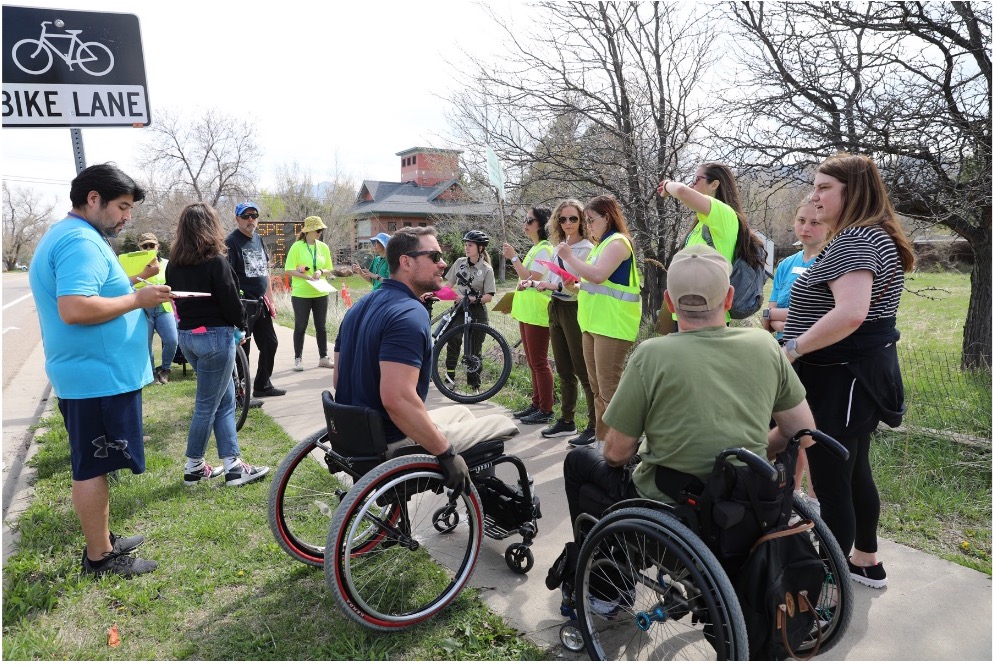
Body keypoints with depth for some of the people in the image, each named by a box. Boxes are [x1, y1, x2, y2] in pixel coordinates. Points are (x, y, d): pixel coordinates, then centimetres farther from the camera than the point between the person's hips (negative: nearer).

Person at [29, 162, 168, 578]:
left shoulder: (63, 235, 17)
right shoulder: (81, 241, -19)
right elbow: (74, 309, -30)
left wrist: (135, 290, 13)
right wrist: (137, 299, -21)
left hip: (89, 374, 11)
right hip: (99, 376, -11)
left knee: (92, 464, 18)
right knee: (93, 467, 0)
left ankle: (102, 541, 32)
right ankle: (99, 558, 13)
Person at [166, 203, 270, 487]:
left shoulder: (173, 265, 7)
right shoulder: (216, 262, -15)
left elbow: (177, 300, 11)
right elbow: (231, 303, -13)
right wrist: (240, 325, 3)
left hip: (187, 335, 8)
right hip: (215, 336, -8)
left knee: (225, 399, 14)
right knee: (207, 404, 5)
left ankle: (232, 465, 15)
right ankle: (193, 468, 17)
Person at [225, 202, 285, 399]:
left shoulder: (259, 240, 13)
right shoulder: (232, 242, -9)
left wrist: (270, 300, 17)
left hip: (261, 304, 8)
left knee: (269, 343, 14)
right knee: (241, 348, -1)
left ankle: (262, 385, 28)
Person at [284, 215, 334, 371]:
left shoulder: (323, 247, 5)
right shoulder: (297, 247, -7)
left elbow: (329, 270, 11)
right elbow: (288, 270, -9)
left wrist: (321, 272, -11)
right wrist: (306, 276, -20)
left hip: (320, 293, 4)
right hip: (301, 294, -4)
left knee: (321, 326, 10)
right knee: (300, 327, 5)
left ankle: (323, 358, 19)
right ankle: (298, 359, 14)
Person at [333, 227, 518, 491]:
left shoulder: (359, 307, 8)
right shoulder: (410, 314, -22)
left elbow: (339, 379, 13)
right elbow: (397, 399, -32)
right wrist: (447, 453, -23)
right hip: (393, 445, -10)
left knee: (461, 412, 28)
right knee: (501, 424, 4)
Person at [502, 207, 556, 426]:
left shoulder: (544, 249, -12)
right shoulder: (534, 249, 18)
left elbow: (531, 279, -19)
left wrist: (513, 257, -16)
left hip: (537, 313, -10)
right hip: (527, 313, 10)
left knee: (539, 362, -6)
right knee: (533, 362, 14)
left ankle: (546, 410, 0)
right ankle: (537, 404, 22)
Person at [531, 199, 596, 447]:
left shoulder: (586, 248, -9)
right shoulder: (559, 248, 14)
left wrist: (571, 286, -35)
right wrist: (541, 284, 6)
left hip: (575, 310, -8)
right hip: (556, 309, 8)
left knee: (583, 371, -6)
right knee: (564, 371, 14)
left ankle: (595, 427, 0)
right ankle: (567, 421, 24)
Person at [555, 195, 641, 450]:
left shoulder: (617, 242, -8)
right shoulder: (602, 244, 22)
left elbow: (598, 275, -23)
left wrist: (569, 258, -14)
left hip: (612, 325, -10)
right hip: (593, 323, 10)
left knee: (609, 387, -10)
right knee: (597, 388, 13)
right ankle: (601, 441, 21)